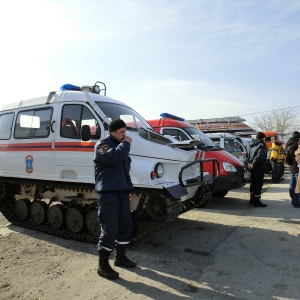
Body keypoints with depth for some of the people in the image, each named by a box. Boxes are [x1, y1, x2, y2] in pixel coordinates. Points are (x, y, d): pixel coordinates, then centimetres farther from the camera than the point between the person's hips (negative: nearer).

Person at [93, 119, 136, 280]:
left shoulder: (120, 146, 18)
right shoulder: (102, 145, -7)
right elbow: (114, 158, -30)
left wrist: (129, 189, 19)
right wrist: (126, 143, -15)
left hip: (122, 193, 9)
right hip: (108, 194, -9)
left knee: (126, 225, 15)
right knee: (109, 229, -5)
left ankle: (120, 256, 33)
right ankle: (103, 265, 11)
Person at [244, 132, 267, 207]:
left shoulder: (251, 145, 15)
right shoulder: (261, 145, -10)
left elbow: (246, 155, 8)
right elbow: (259, 156, -25)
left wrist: (247, 163, -3)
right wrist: (253, 164, -23)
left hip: (252, 168, 8)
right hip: (259, 168, -8)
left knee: (253, 183, 18)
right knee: (258, 184, -5)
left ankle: (252, 199, 27)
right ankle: (256, 201, -4)